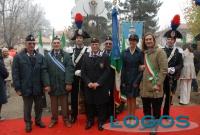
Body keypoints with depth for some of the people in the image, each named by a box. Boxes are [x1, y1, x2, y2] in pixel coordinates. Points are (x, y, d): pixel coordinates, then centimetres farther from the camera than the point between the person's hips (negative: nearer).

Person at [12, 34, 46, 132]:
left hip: (38, 88, 2)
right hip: (26, 88, -2)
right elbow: (15, 74, -6)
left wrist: (45, 84, -5)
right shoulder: (18, 57, -5)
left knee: (39, 106, 16)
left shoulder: (40, 57, 2)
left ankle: (38, 120, 36)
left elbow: (43, 71, 1)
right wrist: (17, 88, -10)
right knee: (27, 107, 13)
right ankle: (28, 123, 31)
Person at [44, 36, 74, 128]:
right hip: (52, 85, 1)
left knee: (64, 103, 10)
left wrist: (68, 83, -16)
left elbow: (69, 69, -7)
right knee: (53, 103, 12)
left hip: (63, 84, -1)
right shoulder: (47, 56, 3)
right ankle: (54, 119, 28)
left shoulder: (66, 56, 1)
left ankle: (66, 119, 24)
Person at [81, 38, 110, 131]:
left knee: (101, 104, 5)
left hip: (101, 86, -2)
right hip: (88, 86, 2)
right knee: (89, 104, 8)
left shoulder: (105, 57, 0)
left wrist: (98, 83, -14)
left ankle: (101, 122, 19)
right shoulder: (86, 57, 8)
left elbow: (107, 71, -7)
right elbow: (83, 72, 5)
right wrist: (88, 82, -10)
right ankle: (90, 121, 24)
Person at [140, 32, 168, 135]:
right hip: (144, 87, 6)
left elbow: (164, 70, -15)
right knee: (146, 109, 15)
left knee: (156, 110, 3)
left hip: (155, 87, -6)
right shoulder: (145, 53, 13)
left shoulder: (159, 51, -7)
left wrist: (158, 84, -20)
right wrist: (142, 67, 6)